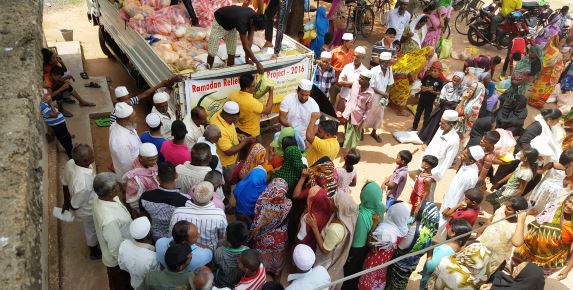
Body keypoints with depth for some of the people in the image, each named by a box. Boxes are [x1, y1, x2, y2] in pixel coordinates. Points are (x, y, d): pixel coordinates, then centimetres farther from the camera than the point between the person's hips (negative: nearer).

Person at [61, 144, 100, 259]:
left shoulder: (70, 163, -26)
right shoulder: (84, 185, -47)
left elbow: (65, 183, -6)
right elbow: (75, 205, -28)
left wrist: (66, 202, 11)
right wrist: (68, 205, -3)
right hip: (88, 211, -6)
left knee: (90, 228, 35)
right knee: (91, 230, 25)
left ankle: (93, 243, 65)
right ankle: (94, 252, 55)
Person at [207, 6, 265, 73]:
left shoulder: (254, 18, -22)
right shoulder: (242, 22, -43)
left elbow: (250, 40, -16)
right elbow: (246, 47, -39)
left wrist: (247, 58, -19)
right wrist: (257, 63, -37)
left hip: (231, 24, 7)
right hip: (219, 22, -7)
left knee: (232, 52, 3)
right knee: (212, 53, -7)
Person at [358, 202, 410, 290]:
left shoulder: (385, 229, -34)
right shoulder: (404, 230, -12)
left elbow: (371, 243, -26)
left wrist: (375, 224, -29)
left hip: (376, 262, -6)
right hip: (388, 262, 6)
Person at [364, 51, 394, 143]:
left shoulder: (389, 70, -6)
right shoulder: (374, 70, -21)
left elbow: (389, 83, 4)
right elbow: (371, 86, -19)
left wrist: (386, 93, -11)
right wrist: (383, 93, -20)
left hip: (382, 97, 5)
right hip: (372, 96, -5)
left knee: (379, 115, 15)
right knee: (368, 114, 7)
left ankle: (374, 132, 34)